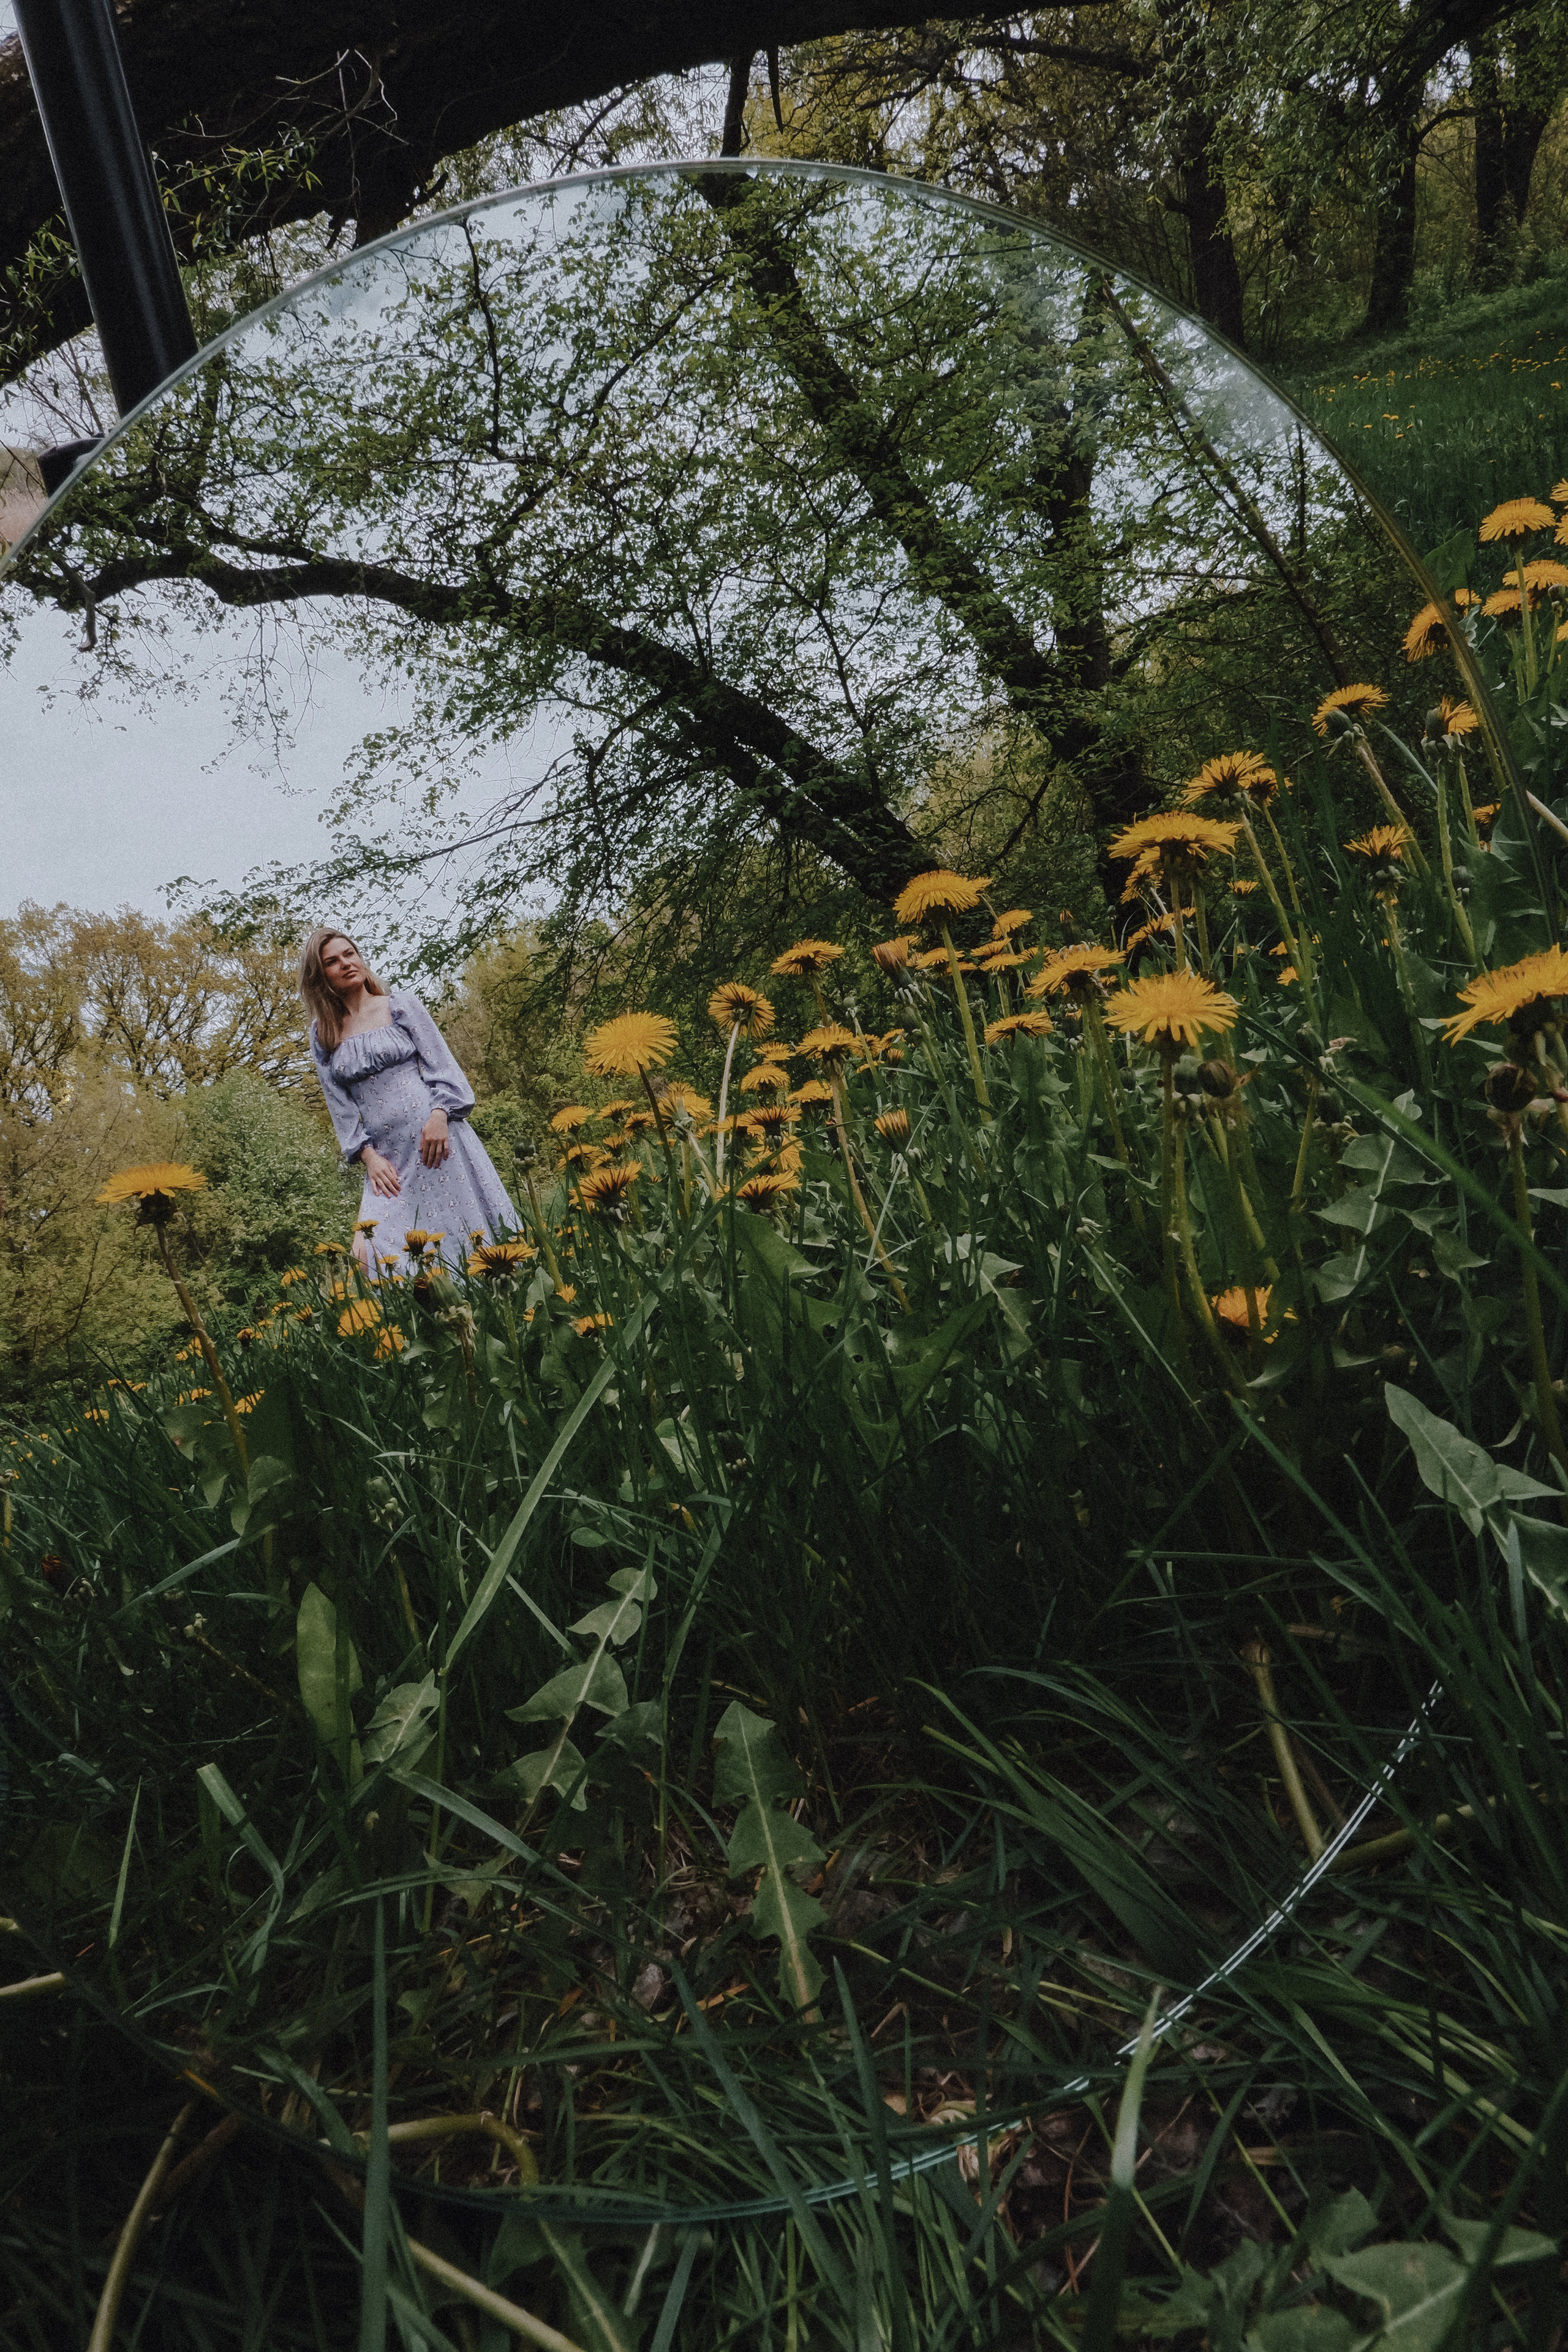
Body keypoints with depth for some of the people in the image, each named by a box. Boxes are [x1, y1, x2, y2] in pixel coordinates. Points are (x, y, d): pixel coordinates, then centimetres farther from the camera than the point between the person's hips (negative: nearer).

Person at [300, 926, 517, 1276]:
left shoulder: (400, 1005, 4)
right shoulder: (322, 1036, 9)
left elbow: (441, 1064, 0)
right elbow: (341, 1107, 7)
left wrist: (439, 1116, -15)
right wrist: (368, 1155, -4)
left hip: (434, 1134, -2)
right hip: (385, 1156, 2)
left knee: (467, 1226, -2)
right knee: (382, 1249, -6)